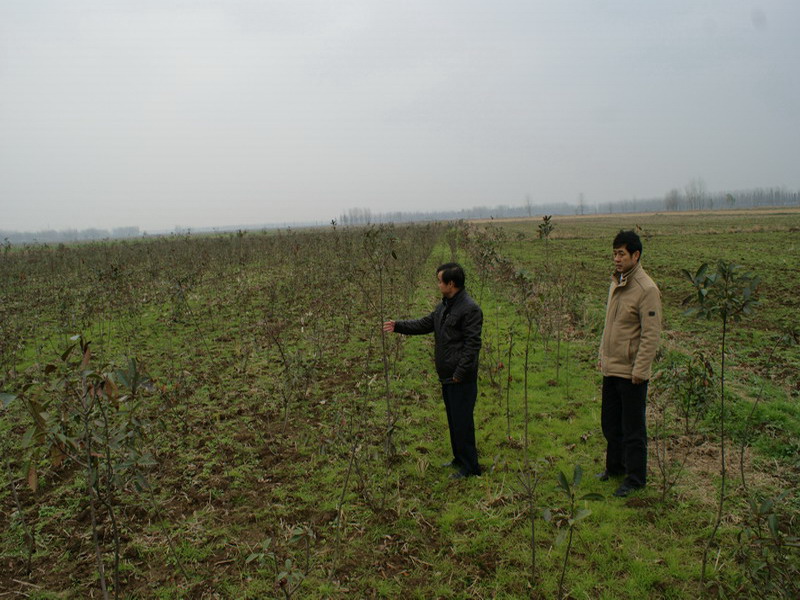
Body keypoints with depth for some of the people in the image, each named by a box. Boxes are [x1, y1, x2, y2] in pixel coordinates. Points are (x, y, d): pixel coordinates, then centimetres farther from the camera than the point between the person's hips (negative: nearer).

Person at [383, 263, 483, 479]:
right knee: (453, 419, 18)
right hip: (446, 376, 10)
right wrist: (398, 326, 14)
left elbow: (472, 344, -21)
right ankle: (459, 458, 33)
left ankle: (470, 466, 11)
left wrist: (460, 373, -21)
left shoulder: (470, 309, -19)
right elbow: (426, 324, 21)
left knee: (462, 421, -1)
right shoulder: (444, 306, 11)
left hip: (462, 379, -10)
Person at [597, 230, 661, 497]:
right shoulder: (616, 283, 9)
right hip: (611, 369, 8)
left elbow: (651, 335, -18)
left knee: (633, 428, 5)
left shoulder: (647, 289, -17)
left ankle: (635, 479, 19)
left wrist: (640, 370, -19)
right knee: (610, 422, 19)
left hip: (631, 373, -8)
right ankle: (615, 466, 37)